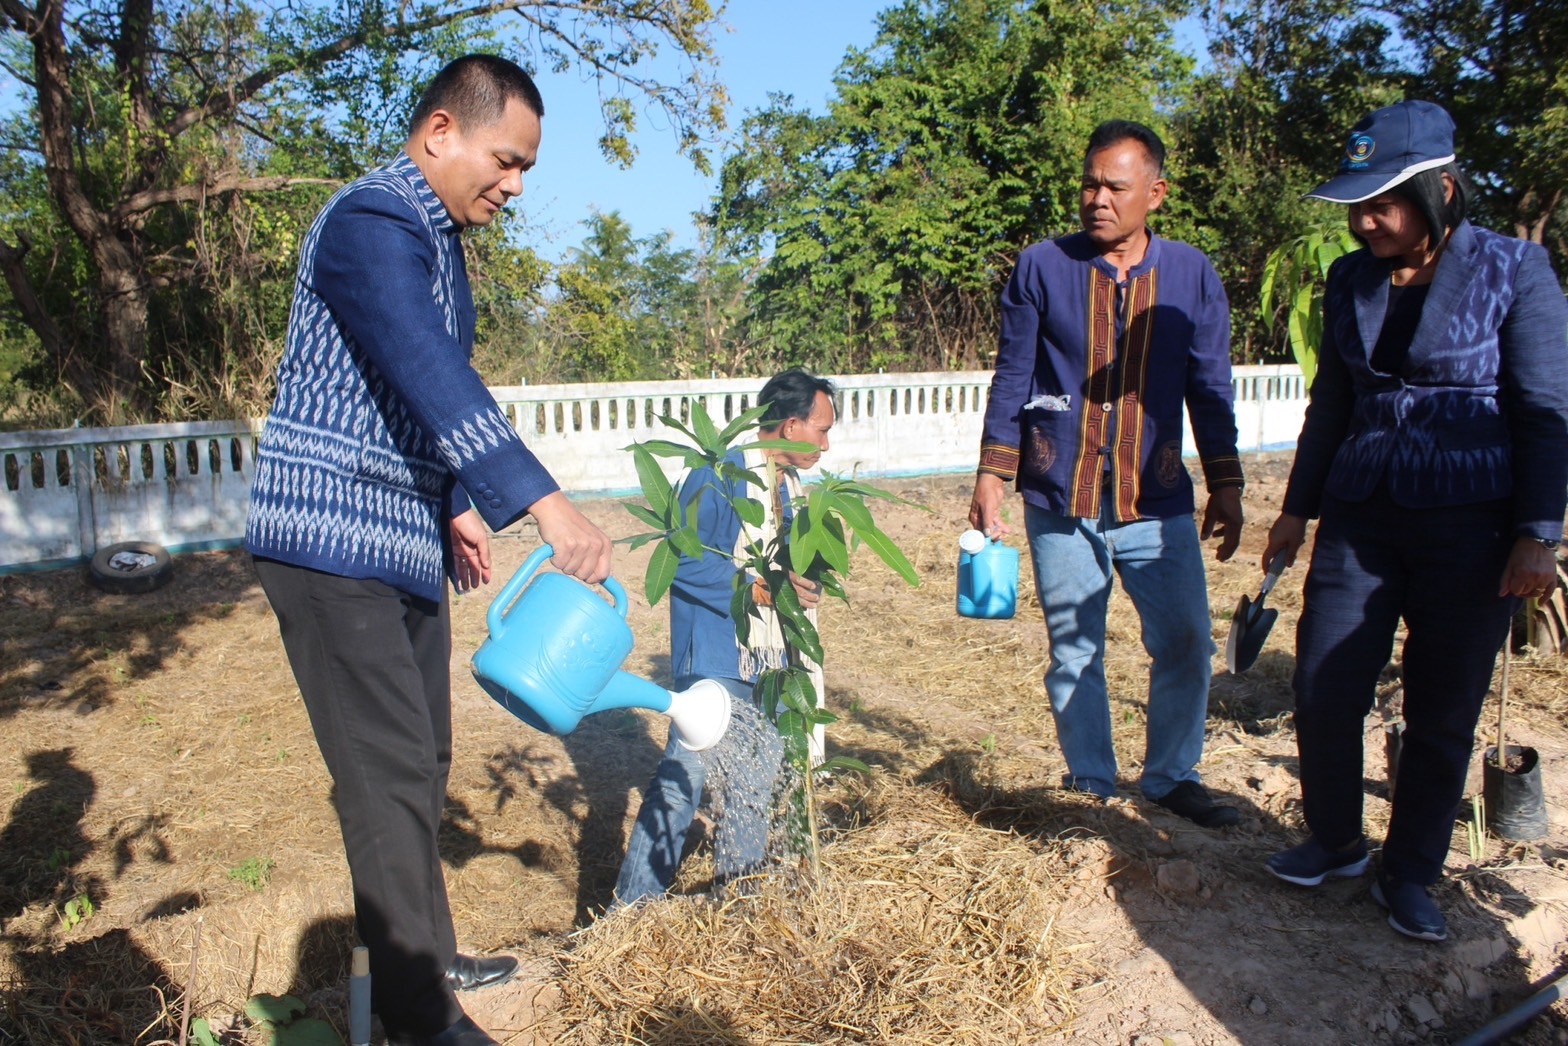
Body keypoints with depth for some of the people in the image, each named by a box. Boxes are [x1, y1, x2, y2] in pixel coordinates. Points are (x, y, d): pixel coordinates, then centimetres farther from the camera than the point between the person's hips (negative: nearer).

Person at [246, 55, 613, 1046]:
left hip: (404, 540, 10)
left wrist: (460, 505, 15)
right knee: (390, 771, -6)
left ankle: (425, 954, 29)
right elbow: (428, 374, -32)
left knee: (421, 761, 15)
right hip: (332, 540, -9)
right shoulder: (370, 222, -17)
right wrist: (544, 502, -39)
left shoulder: (440, 238, 14)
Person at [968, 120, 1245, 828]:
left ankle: (1172, 777, 24)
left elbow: (1211, 390, 8)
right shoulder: (1042, 267, -1)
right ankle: (1091, 787, 24)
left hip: (1158, 504, 2)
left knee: (1186, 644, 3)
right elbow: (1012, 379, 1)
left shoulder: (1192, 275, 3)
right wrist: (991, 476, -3)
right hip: (1061, 504, -1)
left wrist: (1226, 487, 5)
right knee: (1074, 652, 8)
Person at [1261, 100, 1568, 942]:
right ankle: (1335, 842, 26)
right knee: (1323, 691, 2)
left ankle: (1410, 875, 25)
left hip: (1468, 526, -3)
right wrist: (1297, 509, 15)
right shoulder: (1350, 280, 6)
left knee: (1442, 716, 7)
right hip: (1359, 518, 4)